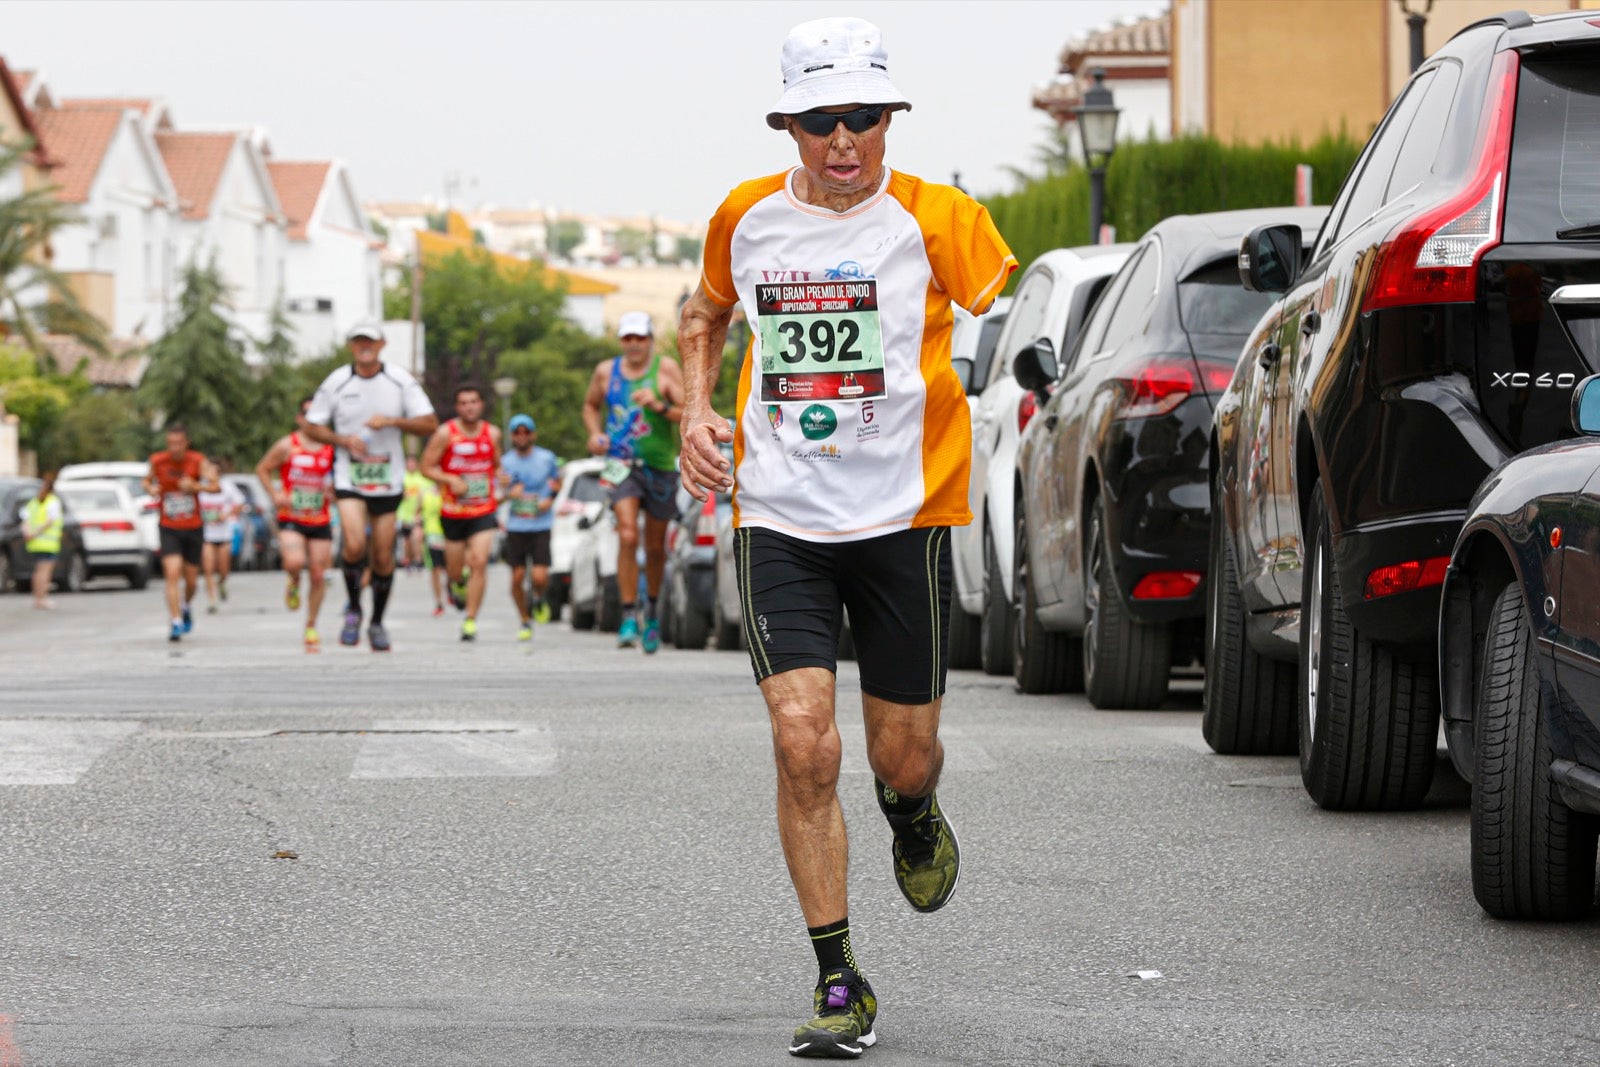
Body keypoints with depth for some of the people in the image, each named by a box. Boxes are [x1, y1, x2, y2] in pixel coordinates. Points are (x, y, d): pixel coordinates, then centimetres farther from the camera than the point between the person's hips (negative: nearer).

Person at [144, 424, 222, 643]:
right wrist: (150, 488, -9)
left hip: (193, 528, 1)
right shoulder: (157, 461, -4)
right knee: (172, 573, -18)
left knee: (191, 580, 10)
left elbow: (215, 485, -17)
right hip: (169, 529, -1)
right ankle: (176, 624, -17)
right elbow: (148, 480, 15)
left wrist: (195, 486, -35)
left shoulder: (198, 461, -9)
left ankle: (185, 607, 42)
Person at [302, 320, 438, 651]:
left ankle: (377, 623, 24)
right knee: (354, 545, -21)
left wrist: (392, 421, -17)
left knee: (383, 556, 4)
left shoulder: (400, 381, -1)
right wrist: (344, 439, -13)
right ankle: (353, 609, 3)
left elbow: (430, 424, -1)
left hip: (388, 481, 1)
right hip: (349, 478, -1)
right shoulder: (335, 382, -2)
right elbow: (312, 427, 6)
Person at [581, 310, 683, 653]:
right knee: (628, 537, -19)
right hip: (622, 466, 0)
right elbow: (591, 406, 24)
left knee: (656, 546, 10)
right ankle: (629, 616, -16)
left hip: (660, 467, 0)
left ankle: (652, 607, 35)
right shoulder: (606, 372, 5)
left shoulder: (666, 369, -3)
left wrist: (660, 407, -26)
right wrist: (595, 433, 5)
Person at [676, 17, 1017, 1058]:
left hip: (907, 514, -1)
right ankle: (839, 982, -5)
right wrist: (697, 410, 7)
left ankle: (916, 816, 48)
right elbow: (707, 314, 22)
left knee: (903, 753, 8)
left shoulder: (936, 219, -5)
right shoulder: (746, 218, 3)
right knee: (803, 741, -14)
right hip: (781, 521, 1)